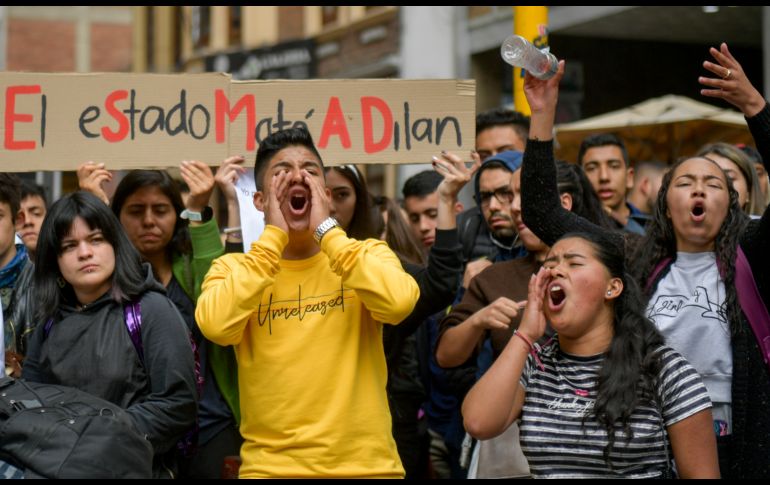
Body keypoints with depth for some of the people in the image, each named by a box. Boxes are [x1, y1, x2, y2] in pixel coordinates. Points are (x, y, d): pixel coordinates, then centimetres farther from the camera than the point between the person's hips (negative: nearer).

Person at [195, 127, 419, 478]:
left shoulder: (368, 253, 3)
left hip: (367, 463, 1)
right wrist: (273, 237, -11)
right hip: (270, 465, 0)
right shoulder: (232, 267, 3)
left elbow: (400, 303, -19)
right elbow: (216, 325, -18)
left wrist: (327, 231, -12)